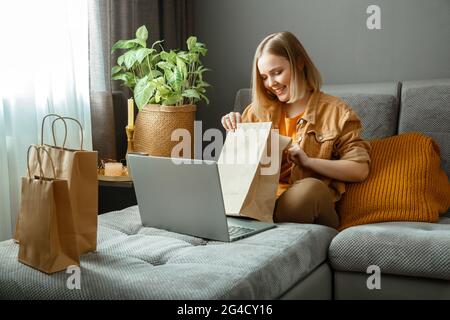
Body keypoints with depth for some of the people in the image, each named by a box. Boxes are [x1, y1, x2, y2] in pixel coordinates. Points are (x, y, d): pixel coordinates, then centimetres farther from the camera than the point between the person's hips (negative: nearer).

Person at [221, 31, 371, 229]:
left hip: (303, 200, -2)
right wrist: (234, 131, 6)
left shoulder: (336, 112, 7)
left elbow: (360, 170, -2)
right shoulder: (258, 110, 19)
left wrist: (308, 161, -12)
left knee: (311, 188, -37)